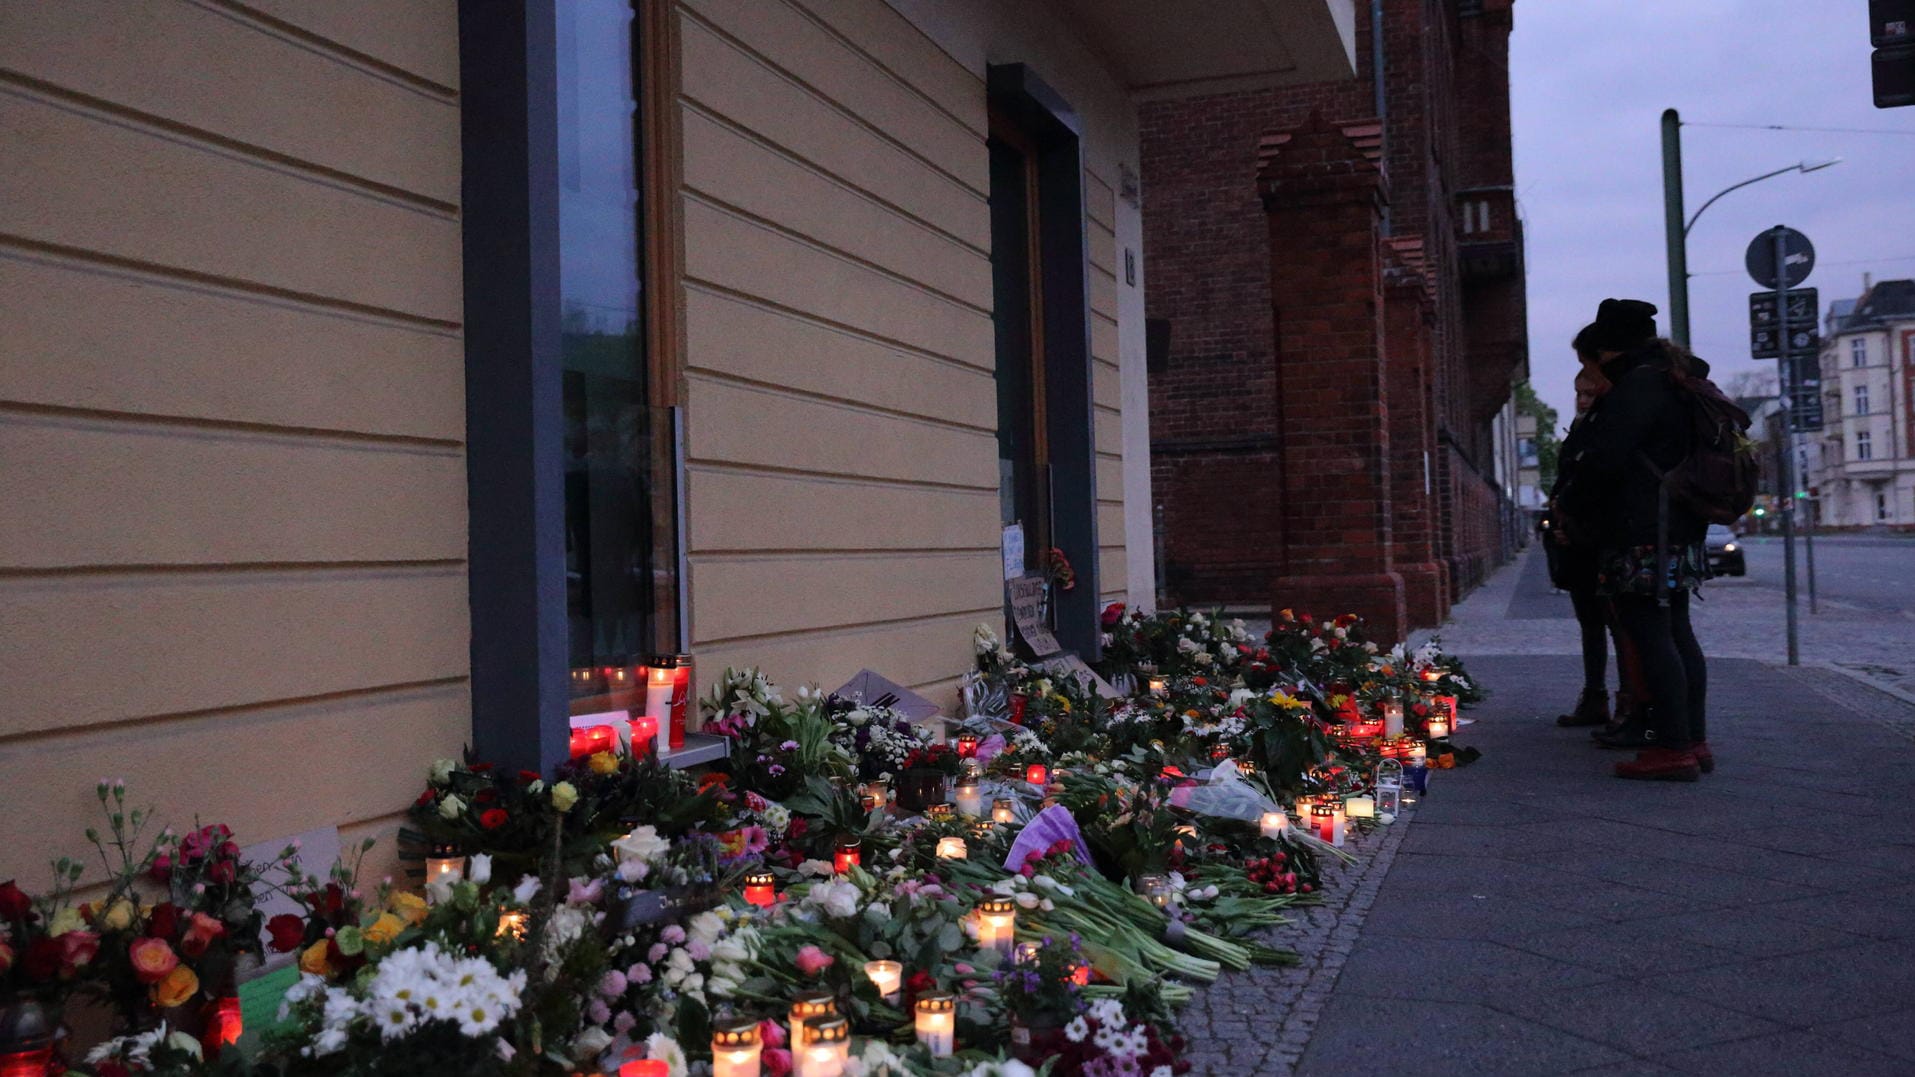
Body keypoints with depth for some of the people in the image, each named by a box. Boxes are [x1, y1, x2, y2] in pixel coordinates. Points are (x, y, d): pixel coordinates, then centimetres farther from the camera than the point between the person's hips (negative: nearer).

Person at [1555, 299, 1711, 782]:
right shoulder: (1674, 382, 19)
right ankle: (1694, 741, 17)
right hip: (1678, 533, 11)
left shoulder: (1638, 386, -14)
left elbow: (1603, 461, -19)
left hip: (1640, 538, -11)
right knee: (1677, 634, 12)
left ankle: (1673, 749, -8)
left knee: (1652, 638, -9)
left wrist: (1567, 503, -3)